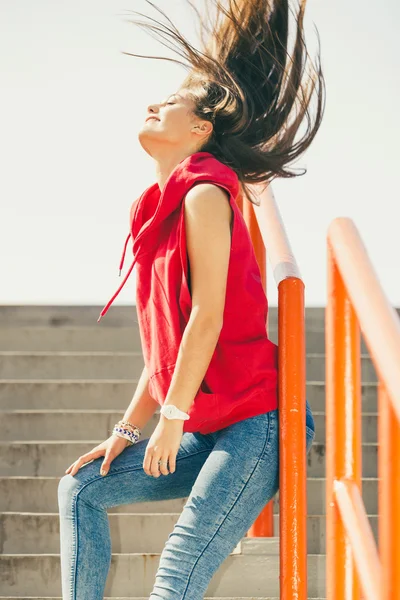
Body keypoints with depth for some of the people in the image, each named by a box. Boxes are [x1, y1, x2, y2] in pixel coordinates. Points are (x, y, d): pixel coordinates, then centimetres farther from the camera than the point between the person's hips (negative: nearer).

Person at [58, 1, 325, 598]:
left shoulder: (204, 195, -10)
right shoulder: (161, 212, 17)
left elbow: (208, 315, -16)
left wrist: (172, 419, -13)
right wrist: (127, 430, 16)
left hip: (257, 422, -10)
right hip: (210, 433, 10)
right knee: (82, 489, 11)